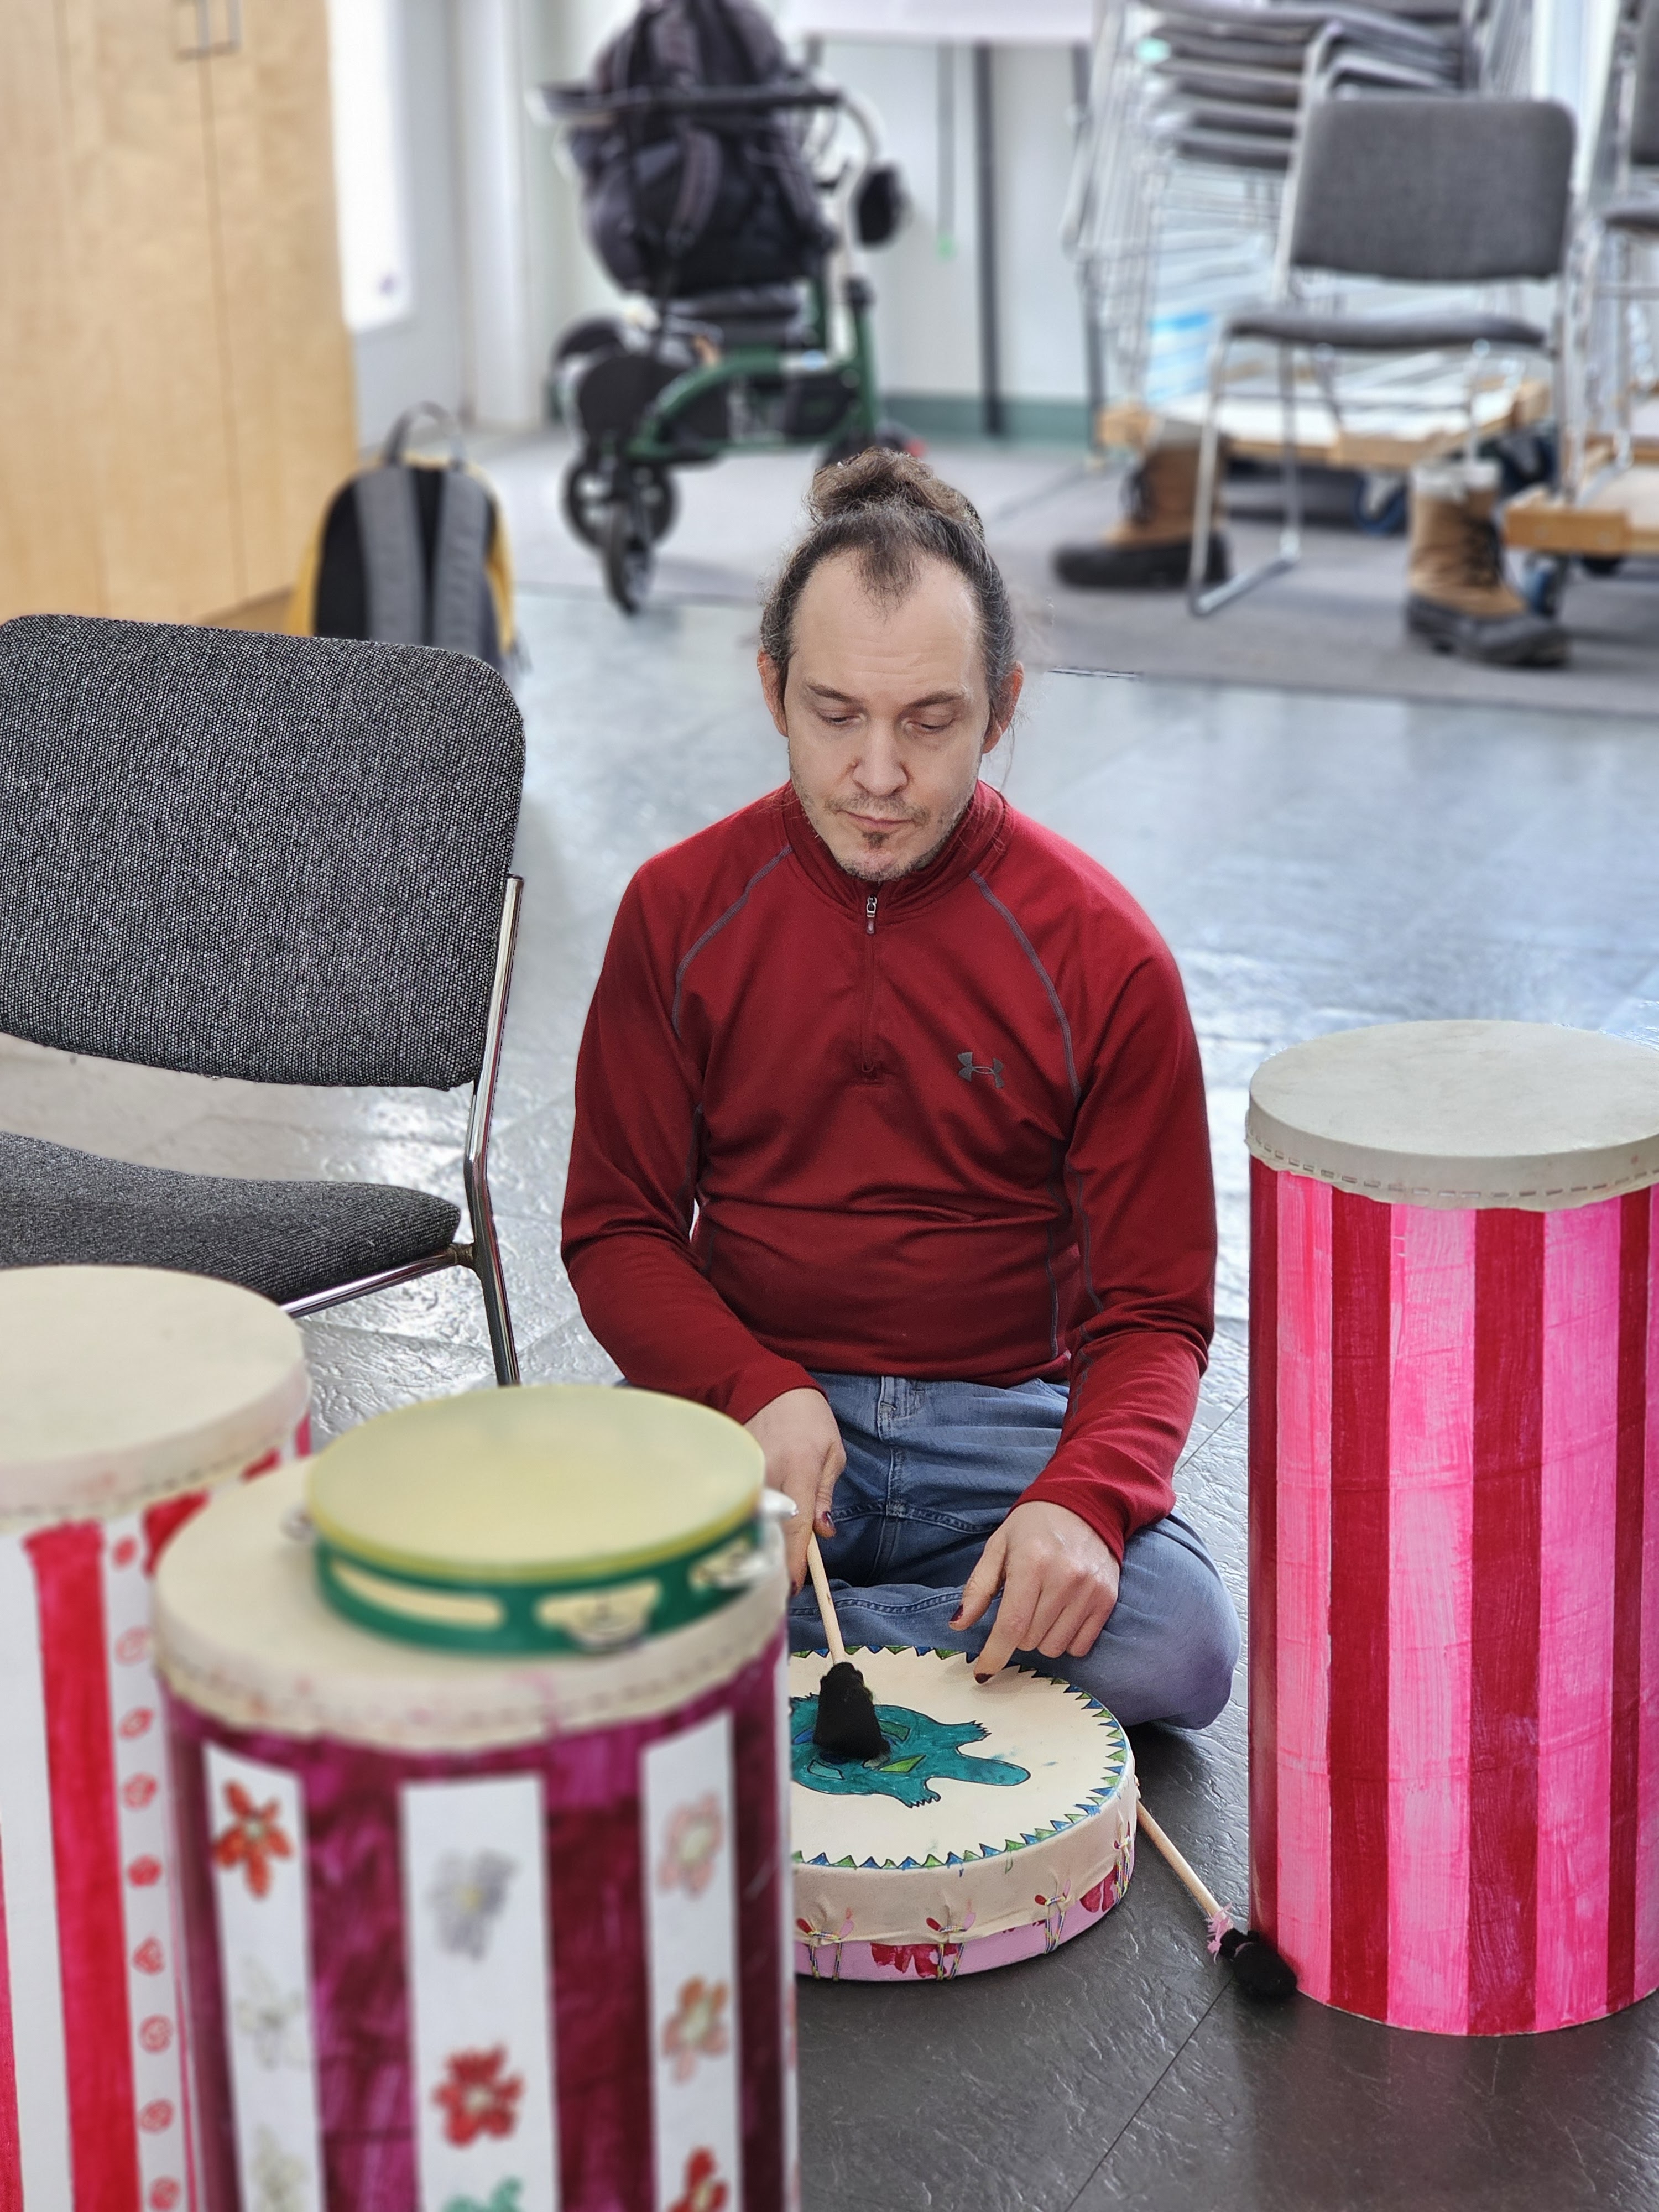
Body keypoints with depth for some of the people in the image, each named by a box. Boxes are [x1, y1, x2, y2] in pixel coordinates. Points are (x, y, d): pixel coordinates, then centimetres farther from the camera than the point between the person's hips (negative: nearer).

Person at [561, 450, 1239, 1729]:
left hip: (1005, 1422, 0)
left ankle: (749, 1634, -10)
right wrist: (760, 1394, -17)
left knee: (1179, 1652, -29)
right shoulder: (680, 911, 0)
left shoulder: (1102, 954, -6)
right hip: (743, 1405, 0)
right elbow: (618, 1232, 4)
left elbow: (1155, 1310, -4)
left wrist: (1085, 1499, -26)